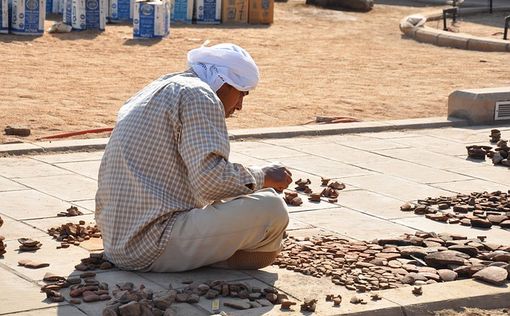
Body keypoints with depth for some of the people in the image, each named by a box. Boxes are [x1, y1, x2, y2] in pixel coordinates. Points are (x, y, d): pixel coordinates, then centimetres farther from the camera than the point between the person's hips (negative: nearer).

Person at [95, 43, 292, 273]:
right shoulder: (199, 95, -10)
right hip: (154, 249, -10)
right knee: (270, 208, -15)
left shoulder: (155, 90, 21)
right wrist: (263, 177, -6)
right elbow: (210, 180, -22)